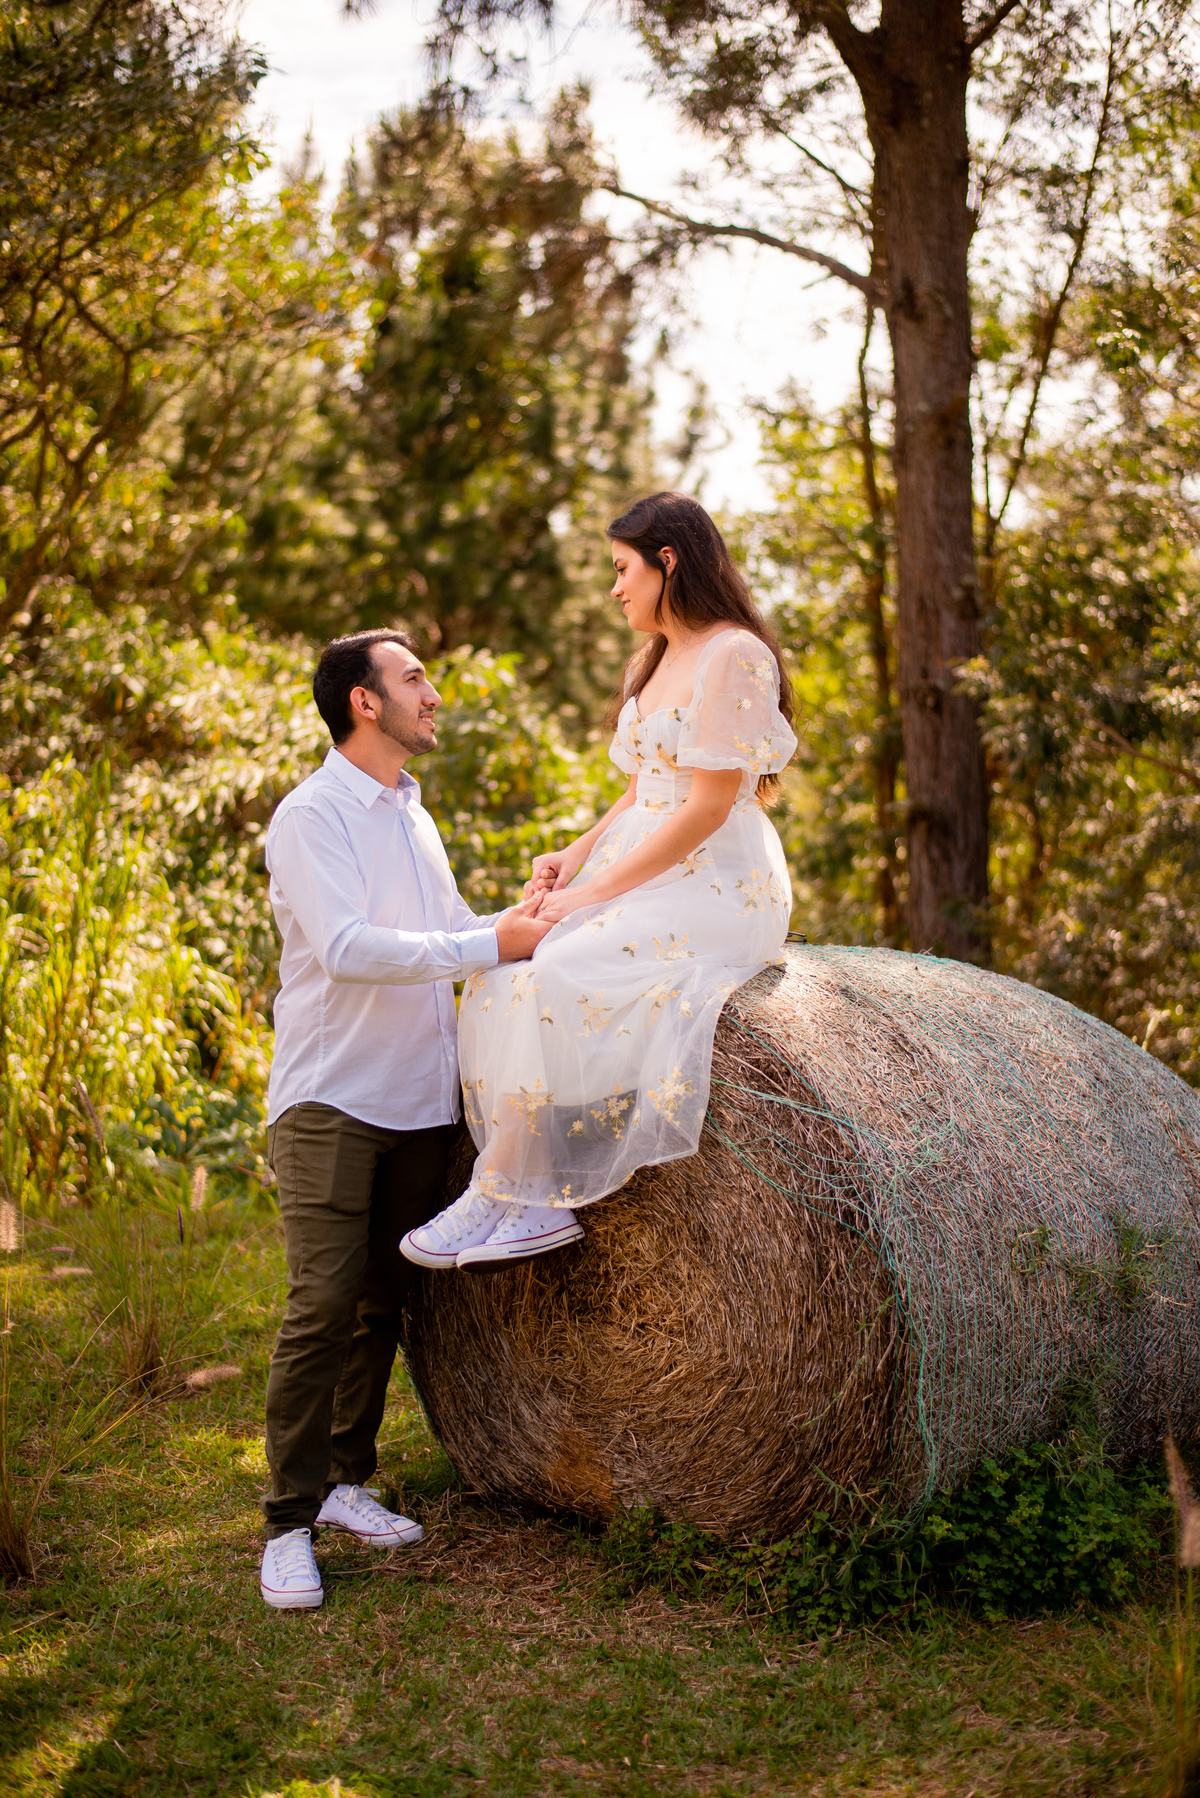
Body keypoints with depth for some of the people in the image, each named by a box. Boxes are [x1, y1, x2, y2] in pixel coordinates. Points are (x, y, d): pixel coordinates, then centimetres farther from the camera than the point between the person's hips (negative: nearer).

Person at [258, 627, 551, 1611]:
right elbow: (346, 947, -22)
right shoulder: (311, 815, -10)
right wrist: (490, 946, -22)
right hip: (332, 1099, -8)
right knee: (324, 1305, -10)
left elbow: (451, 930, 22)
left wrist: (528, 918, 3)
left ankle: (347, 1481, 24)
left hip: (419, 1102, 8)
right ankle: (289, 1525, -2)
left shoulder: (413, 813, 17)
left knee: (383, 1304, 11)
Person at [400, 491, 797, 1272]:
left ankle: (501, 1196, -20)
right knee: (503, 966, -9)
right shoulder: (651, 662, 19)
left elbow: (709, 806, -18)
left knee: (552, 980, -28)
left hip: (718, 892, -9)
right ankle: (535, 1204, -14)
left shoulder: (734, 657, -12)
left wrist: (596, 891, -17)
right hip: (645, 875, 9)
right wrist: (578, 854, 2)